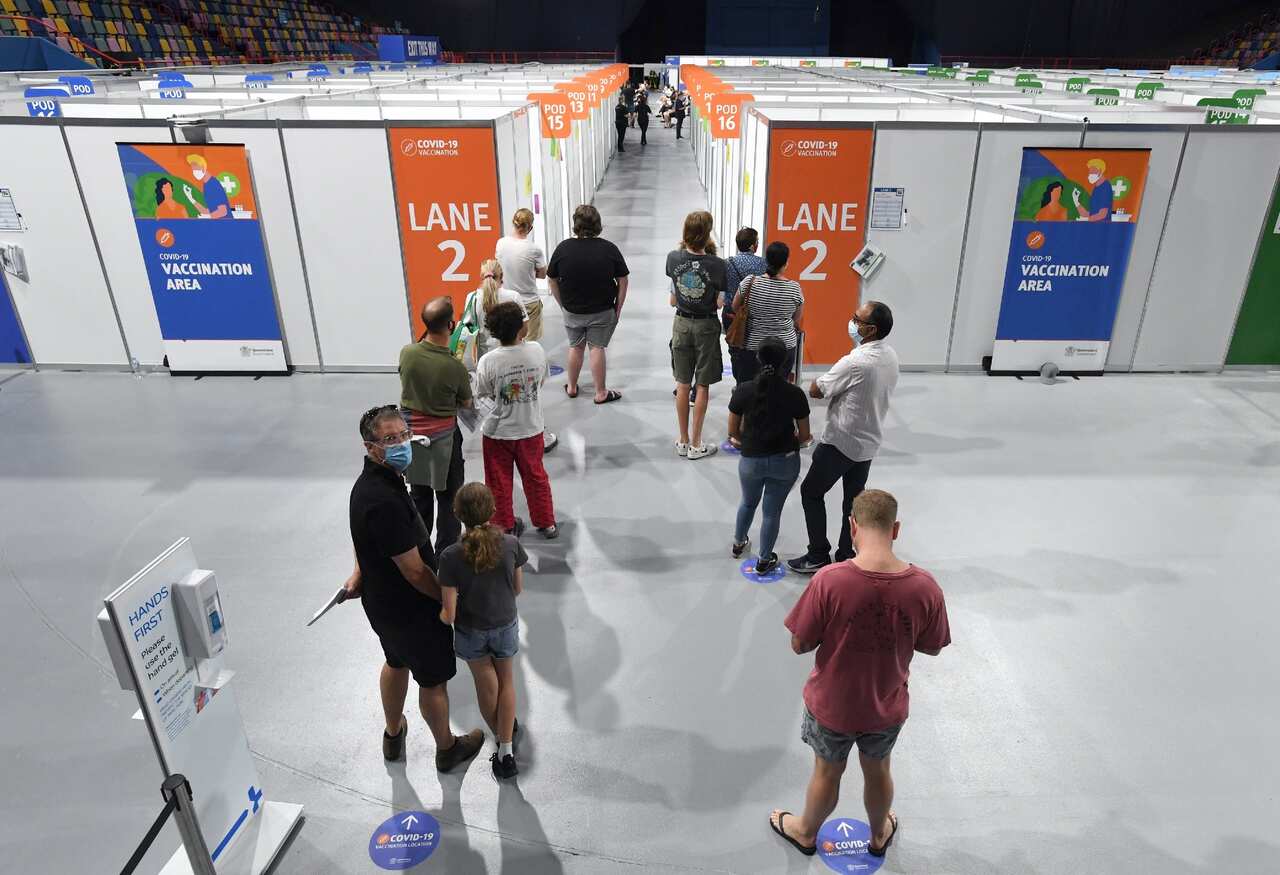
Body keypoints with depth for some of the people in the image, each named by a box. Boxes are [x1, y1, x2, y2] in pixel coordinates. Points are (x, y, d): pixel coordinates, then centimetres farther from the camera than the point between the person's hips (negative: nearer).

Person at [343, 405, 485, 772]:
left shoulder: (372, 481, -4)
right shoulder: (384, 501, -35)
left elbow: (365, 539, 15)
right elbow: (414, 571, -28)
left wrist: (361, 573, 20)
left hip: (381, 601, 9)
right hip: (411, 608, -9)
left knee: (396, 662, 30)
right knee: (433, 679, 14)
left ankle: (393, 734, 53)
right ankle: (447, 748, 37)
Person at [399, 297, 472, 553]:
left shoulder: (407, 353, -13)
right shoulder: (455, 367, -23)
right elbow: (466, 403, -5)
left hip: (411, 433, 4)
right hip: (443, 436, -4)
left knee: (419, 494, 22)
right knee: (449, 498, 12)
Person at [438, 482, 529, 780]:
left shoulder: (451, 557, -28)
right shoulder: (511, 545, -23)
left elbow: (449, 615, -23)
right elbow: (518, 589, -6)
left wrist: (439, 615, -1)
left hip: (471, 633, -1)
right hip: (505, 627, 1)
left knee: (487, 687, 25)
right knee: (506, 682, 26)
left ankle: (502, 735, 47)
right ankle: (506, 751, 26)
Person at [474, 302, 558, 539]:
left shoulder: (488, 362, -23)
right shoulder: (536, 350, -17)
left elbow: (483, 393, -9)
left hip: (498, 432, -2)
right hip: (531, 429, 2)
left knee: (499, 482, 18)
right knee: (535, 476, 22)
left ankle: (505, 527, 34)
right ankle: (546, 523, 35)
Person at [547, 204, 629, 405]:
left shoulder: (563, 248, -9)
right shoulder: (609, 249, -12)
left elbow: (553, 281, -1)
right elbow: (622, 282, -7)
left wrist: (564, 305, 10)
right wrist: (618, 309, 3)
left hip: (572, 311, 2)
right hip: (602, 311, -2)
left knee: (575, 348, 18)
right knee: (597, 349, 8)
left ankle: (572, 387, 32)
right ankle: (601, 393, 15)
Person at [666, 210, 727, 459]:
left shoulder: (673, 258, -9)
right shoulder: (717, 265, -19)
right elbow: (720, 303, -11)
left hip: (681, 324, 3)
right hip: (706, 326, -3)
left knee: (683, 385, 13)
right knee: (702, 386, 7)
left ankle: (683, 441, 22)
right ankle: (696, 445, 13)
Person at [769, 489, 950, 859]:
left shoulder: (829, 581, -31)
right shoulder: (925, 587, -23)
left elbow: (799, 644, -19)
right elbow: (931, 648, -6)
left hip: (832, 704, -2)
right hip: (887, 707, 2)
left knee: (827, 773, 25)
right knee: (878, 770, 29)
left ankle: (806, 832, 52)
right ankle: (879, 834, 57)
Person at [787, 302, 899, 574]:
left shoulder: (856, 362, -28)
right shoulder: (891, 356, -1)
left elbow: (815, 391, -17)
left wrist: (831, 378, -1)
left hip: (841, 442, -8)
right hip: (868, 442, 8)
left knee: (811, 492, 8)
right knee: (854, 499, 17)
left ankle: (818, 556, 13)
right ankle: (847, 555, 27)